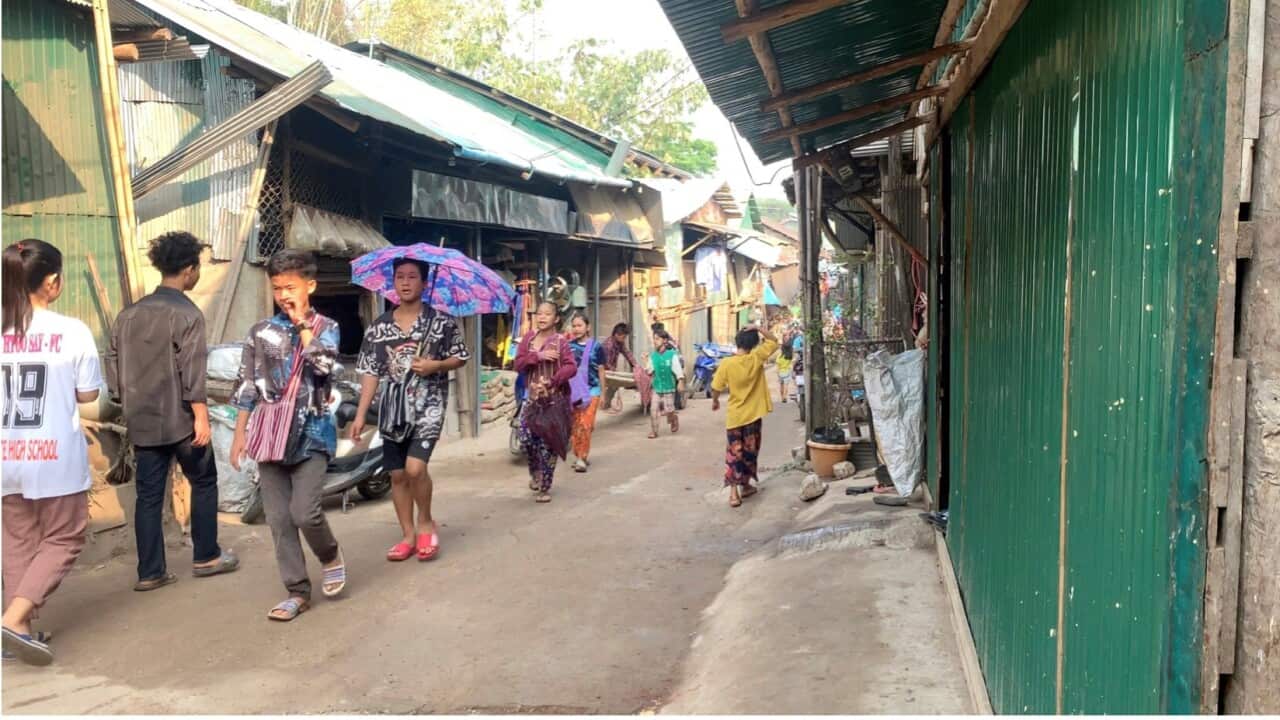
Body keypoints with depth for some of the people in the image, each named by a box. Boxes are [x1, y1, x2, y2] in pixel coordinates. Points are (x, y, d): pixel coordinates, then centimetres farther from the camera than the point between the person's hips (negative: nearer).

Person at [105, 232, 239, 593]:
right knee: (204, 483, 11)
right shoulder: (187, 313, -12)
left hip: (142, 421, 6)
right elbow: (192, 371, -17)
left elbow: (113, 362, 12)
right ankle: (205, 557, 17)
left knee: (149, 495, 8)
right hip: (179, 419, -6)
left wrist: (127, 404, 20)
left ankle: (150, 572, 12)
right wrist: (201, 417, -17)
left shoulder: (130, 313, 9)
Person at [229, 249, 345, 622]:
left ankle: (331, 556, 19)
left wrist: (302, 324, -9)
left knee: (305, 513, -11)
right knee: (279, 519, 4)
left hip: (310, 432, -3)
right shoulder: (260, 332, 8)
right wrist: (240, 434, 7)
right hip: (269, 434, 3)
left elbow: (322, 365, -17)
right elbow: (247, 388, 10)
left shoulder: (326, 328, 3)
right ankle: (298, 591, 15)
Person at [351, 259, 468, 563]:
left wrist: (436, 365, -14)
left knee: (415, 468, -18)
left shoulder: (441, 321, -2)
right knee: (397, 475, 8)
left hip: (428, 404, -4)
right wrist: (360, 414, -1)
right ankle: (408, 535, 23)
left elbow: (460, 357, 6)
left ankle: (426, 523, 7)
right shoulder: (379, 326, 5)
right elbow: (370, 371, 5)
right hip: (393, 407, 4)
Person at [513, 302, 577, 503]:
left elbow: (571, 367, -17)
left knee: (548, 443, 2)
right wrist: (538, 356, -18)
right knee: (526, 439, -6)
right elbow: (518, 364, -2)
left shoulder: (560, 341, -7)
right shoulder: (528, 338, 4)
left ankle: (544, 488, 15)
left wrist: (551, 381, -30)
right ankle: (535, 472, 26)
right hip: (532, 397, 3)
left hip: (554, 398, -3)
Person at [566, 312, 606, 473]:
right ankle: (582, 455, 18)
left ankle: (582, 457, -7)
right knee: (575, 425, 5)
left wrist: (603, 393, 7)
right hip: (573, 391, 3)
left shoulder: (596, 346, 1)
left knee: (585, 424, -12)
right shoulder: (569, 346, 7)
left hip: (591, 391, -3)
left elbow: (601, 371, 6)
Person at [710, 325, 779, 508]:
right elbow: (774, 341, 2)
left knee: (734, 452, 6)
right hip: (753, 414, 0)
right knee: (749, 451, 15)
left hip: (735, 416, 0)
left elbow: (716, 388, -6)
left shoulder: (726, 363, -13)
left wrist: (715, 401, 13)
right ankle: (745, 486, 26)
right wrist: (758, 329, -4)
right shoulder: (756, 358, -12)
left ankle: (733, 492, 0)